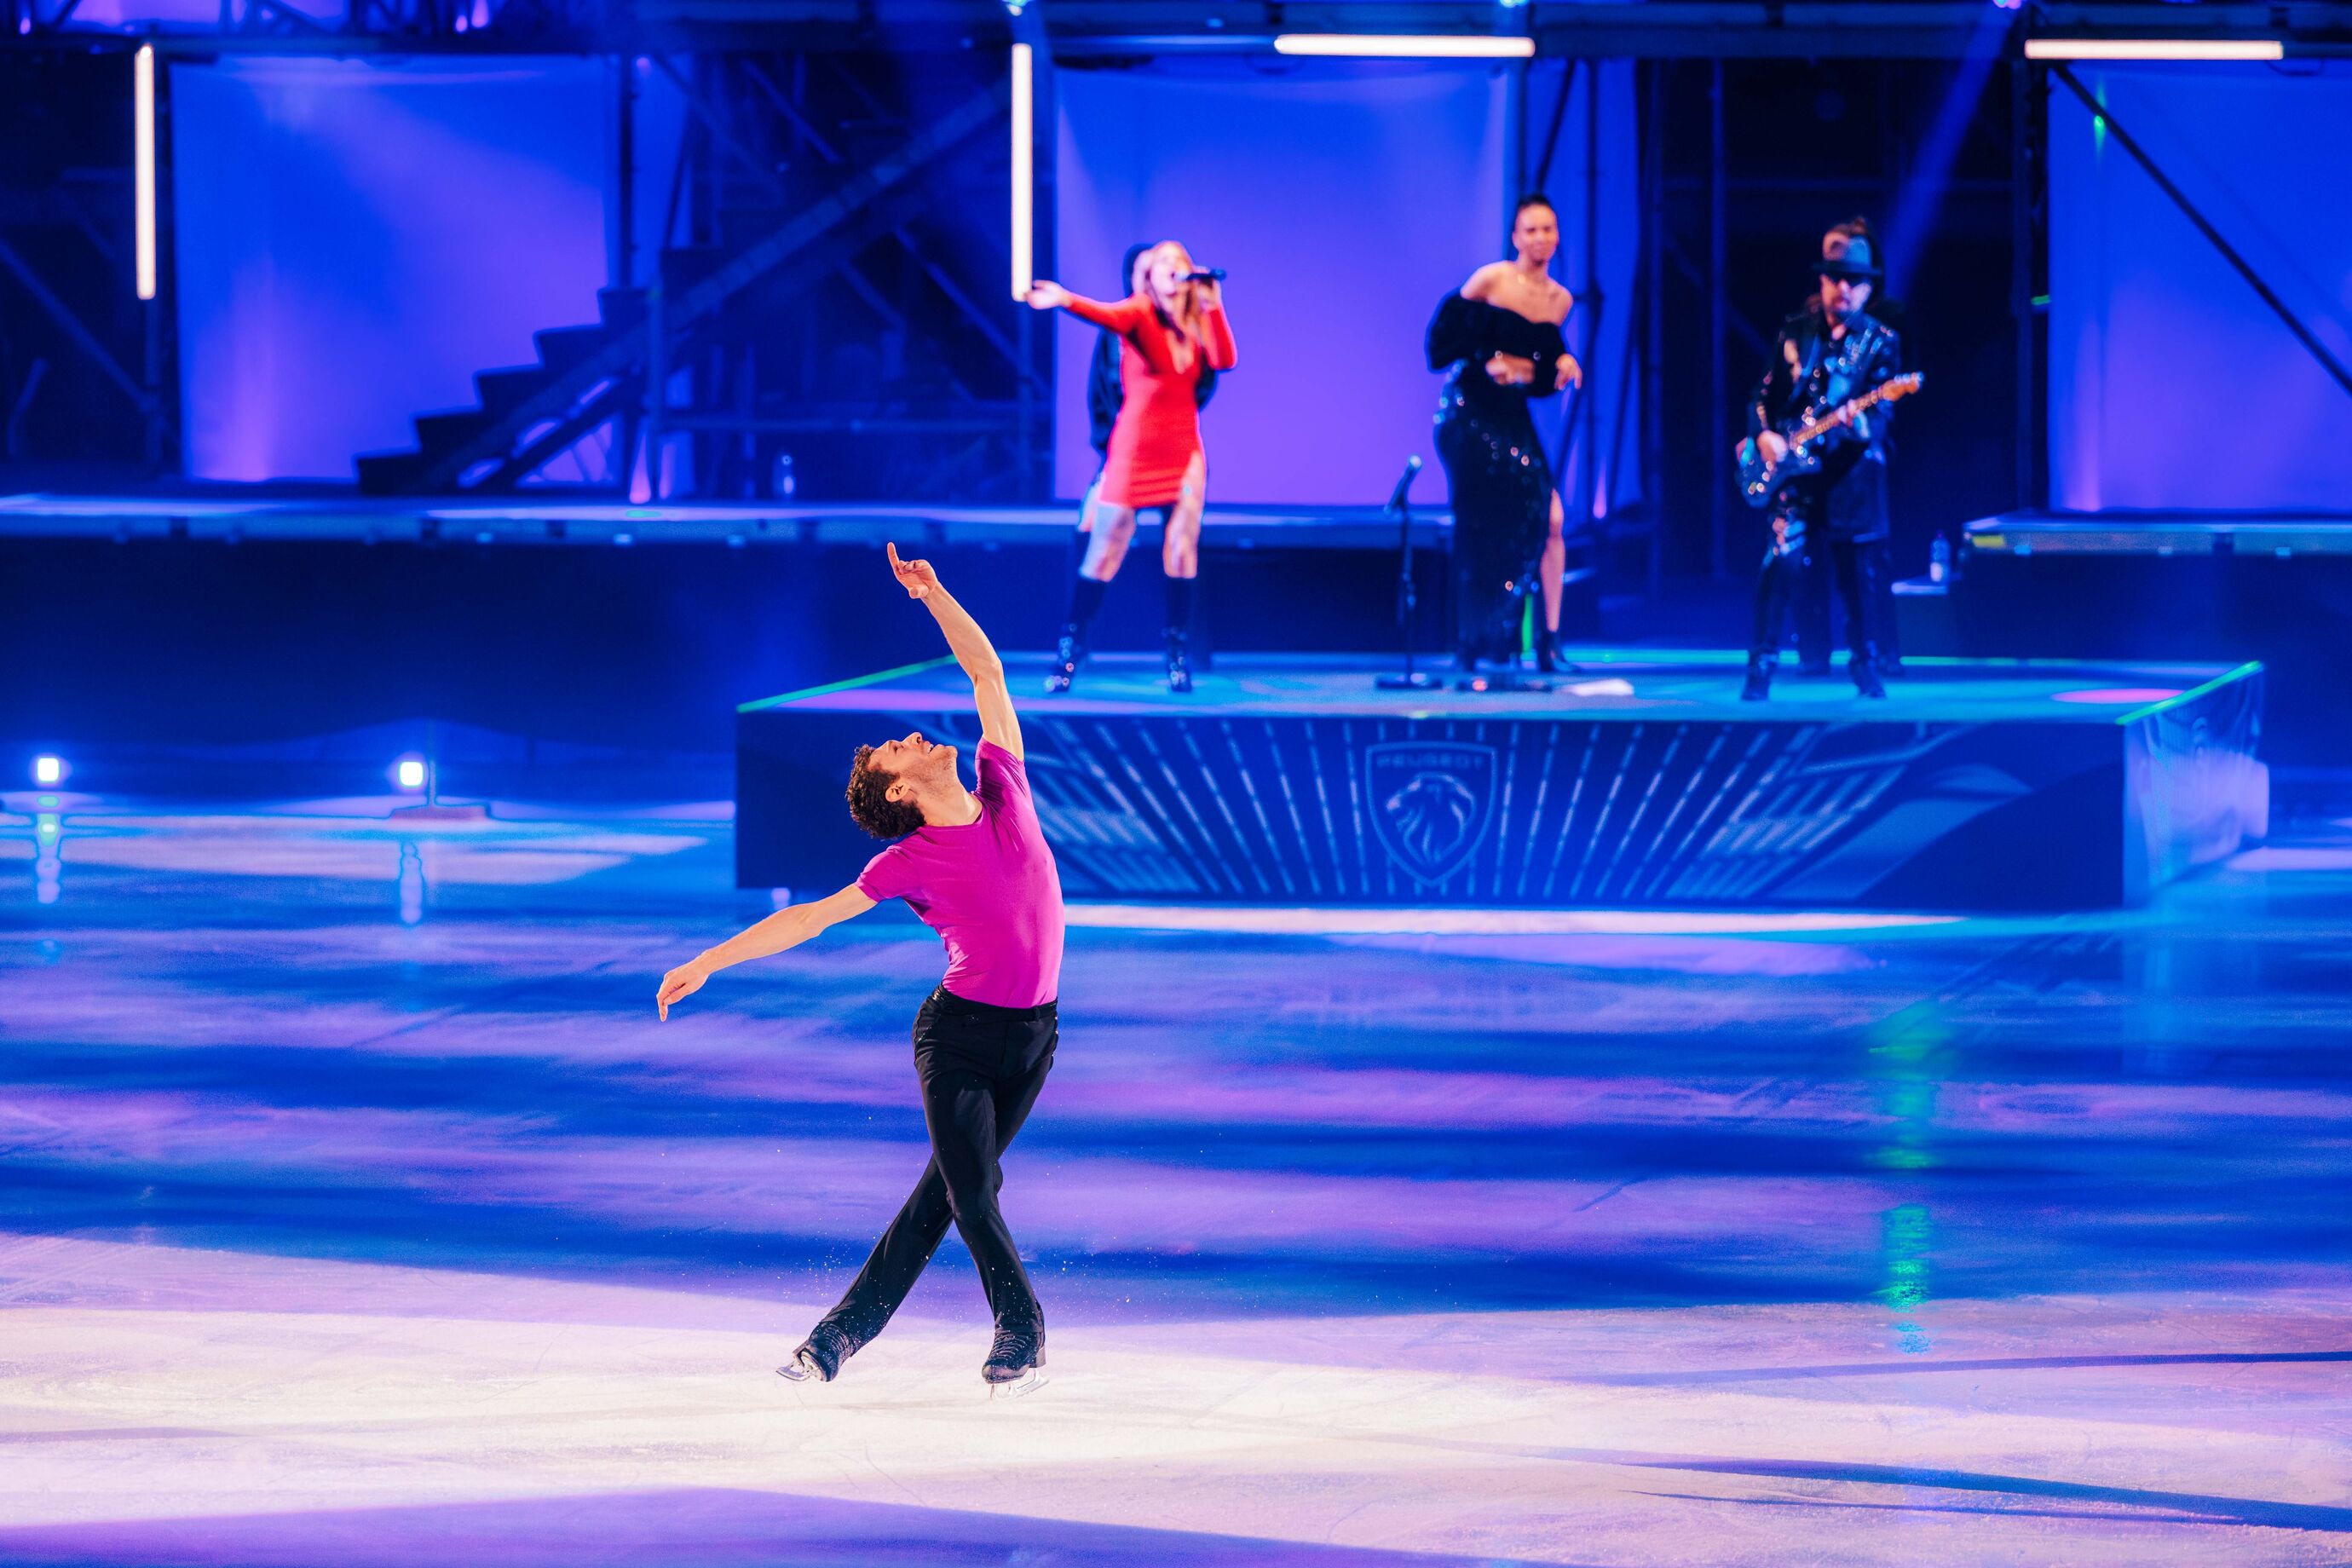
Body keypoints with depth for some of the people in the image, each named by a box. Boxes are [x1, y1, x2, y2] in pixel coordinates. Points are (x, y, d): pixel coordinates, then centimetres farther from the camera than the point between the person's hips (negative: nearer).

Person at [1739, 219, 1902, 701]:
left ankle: (1864, 664, 21)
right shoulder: (1794, 331, 7)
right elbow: (1764, 395, 12)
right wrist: (1764, 434, -6)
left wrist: (1861, 425, -31)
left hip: (1853, 475, -1)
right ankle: (1762, 666, -5)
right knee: (1783, 561, -12)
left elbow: (1882, 409, -9)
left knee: (1857, 575, 4)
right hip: (1795, 470, 1)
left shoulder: (1881, 342, 0)